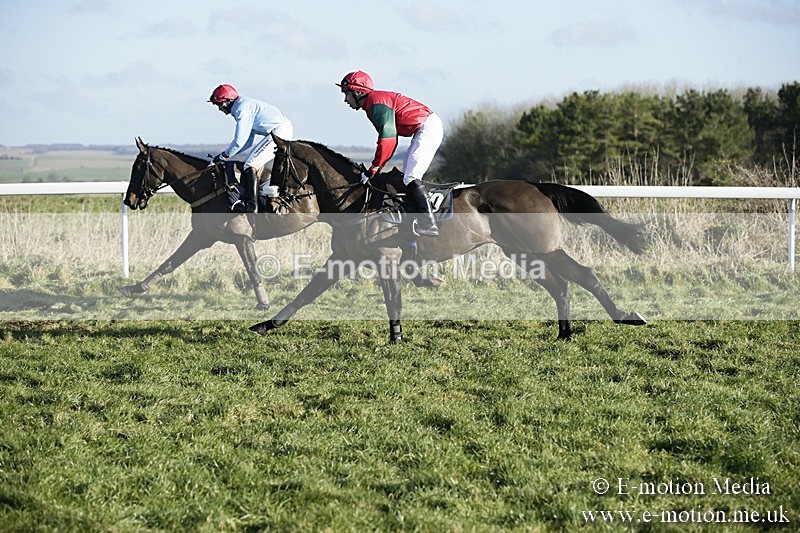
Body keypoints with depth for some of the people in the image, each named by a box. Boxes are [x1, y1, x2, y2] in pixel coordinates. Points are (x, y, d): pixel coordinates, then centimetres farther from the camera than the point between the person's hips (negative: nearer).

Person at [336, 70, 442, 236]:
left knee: (411, 177, -16)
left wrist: (373, 170, -17)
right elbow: (390, 138, 19)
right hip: (426, 129, 11)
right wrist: (378, 167, 11)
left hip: (427, 128, -11)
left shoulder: (377, 103, -16)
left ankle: (428, 224, -22)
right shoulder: (372, 104, 17)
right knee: (407, 177, 9)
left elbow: (387, 139, -22)